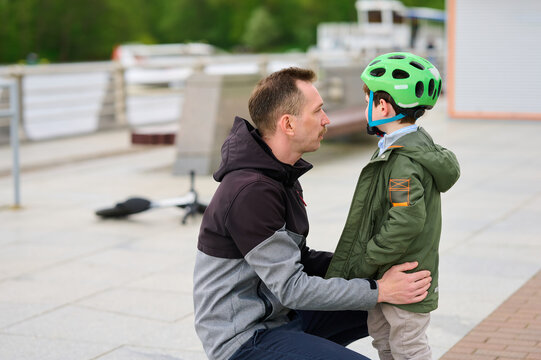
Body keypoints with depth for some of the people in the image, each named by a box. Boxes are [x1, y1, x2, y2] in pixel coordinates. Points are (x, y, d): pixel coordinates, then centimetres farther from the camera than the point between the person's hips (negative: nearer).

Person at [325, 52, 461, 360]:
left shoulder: (405, 161, -25)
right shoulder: (417, 142, 7)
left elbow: (406, 222, -31)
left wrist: (361, 265, -20)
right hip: (386, 275, 10)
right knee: (381, 335, 22)